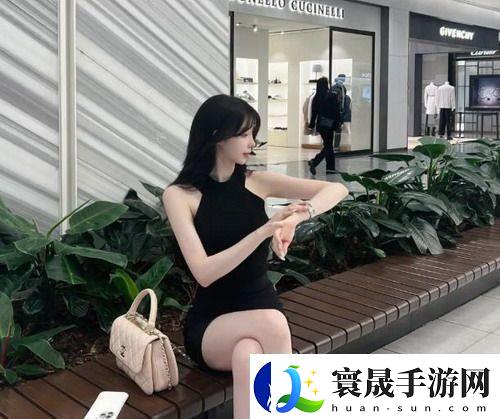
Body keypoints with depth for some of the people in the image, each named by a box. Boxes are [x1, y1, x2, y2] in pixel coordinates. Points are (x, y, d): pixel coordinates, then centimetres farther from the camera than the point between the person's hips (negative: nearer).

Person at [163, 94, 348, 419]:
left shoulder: (257, 182, 0)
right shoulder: (179, 195, -8)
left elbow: (338, 190, -4)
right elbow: (204, 272, -20)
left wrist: (297, 216, -24)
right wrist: (264, 230, -28)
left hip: (262, 307, 2)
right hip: (210, 324, -2)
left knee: (247, 355, -33)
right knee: (271, 322, -34)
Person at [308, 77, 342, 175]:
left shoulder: (316, 97, 0)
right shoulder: (333, 96, -11)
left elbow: (314, 112, 3)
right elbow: (337, 112, -9)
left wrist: (312, 125, 10)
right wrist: (338, 123, 1)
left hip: (320, 124, 5)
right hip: (329, 124, -5)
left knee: (328, 145, 14)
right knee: (328, 146, 0)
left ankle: (330, 168, 16)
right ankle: (314, 162, -19)